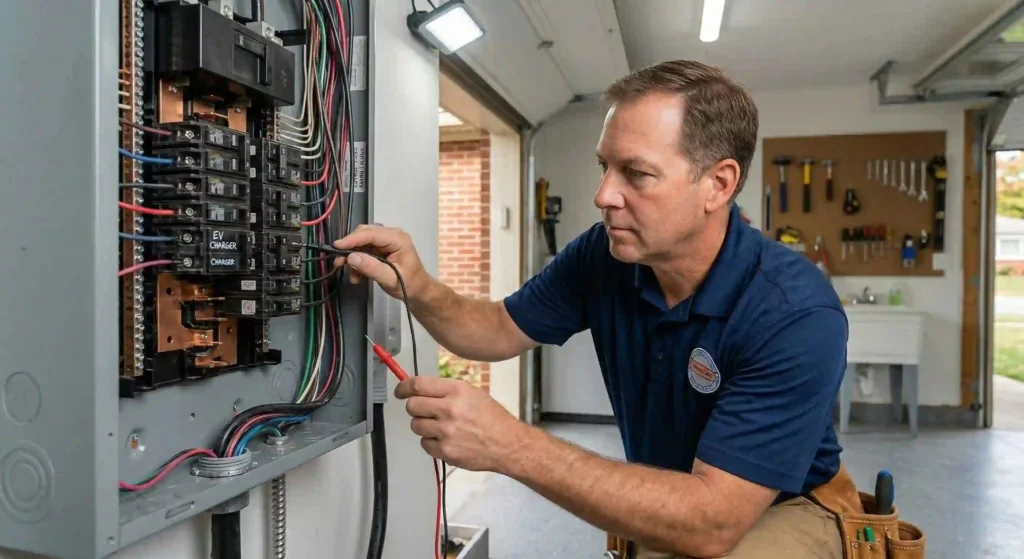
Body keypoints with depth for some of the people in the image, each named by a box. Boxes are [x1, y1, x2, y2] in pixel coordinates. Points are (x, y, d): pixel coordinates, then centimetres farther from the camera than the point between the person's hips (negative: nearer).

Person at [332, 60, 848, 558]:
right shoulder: (604, 254, -13)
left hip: (782, 511, -4)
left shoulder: (797, 315, -29)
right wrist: (420, 292, -21)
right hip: (663, 499, 5)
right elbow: (503, 330, 1)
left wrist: (511, 446, -40)